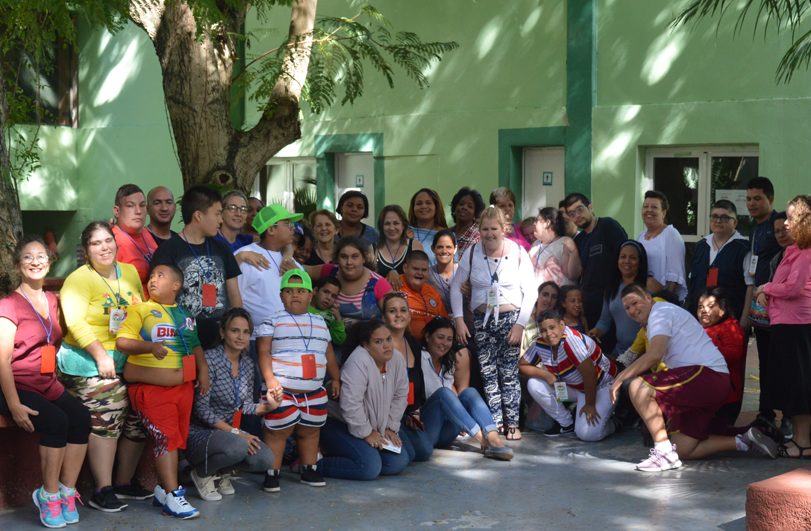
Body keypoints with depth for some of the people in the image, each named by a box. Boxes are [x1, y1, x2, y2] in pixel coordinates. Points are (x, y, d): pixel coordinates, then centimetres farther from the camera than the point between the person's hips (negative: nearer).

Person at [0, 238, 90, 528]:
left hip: (47, 384, 6)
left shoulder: (52, 301, 13)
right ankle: (49, 496, -15)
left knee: (81, 417, -20)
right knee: (56, 421, -29)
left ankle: (66, 491, -11)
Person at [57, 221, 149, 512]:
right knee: (106, 420, -14)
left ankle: (124, 482, 22)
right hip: (91, 363, -6)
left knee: (137, 421, 6)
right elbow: (75, 323, -17)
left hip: (130, 360, 7)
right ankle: (102, 491, -7)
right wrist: (102, 356, -20)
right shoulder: (79, 279, -8)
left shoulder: (130, 272, 12)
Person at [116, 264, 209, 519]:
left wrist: (203, 369, 10)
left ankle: (163, 487, 20)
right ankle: (172, 496, -9)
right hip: (150, 386, -6)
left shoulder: (185, 315, 16)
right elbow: (121, 341, -12)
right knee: (166, 438, -12)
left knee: (177, 438, 7)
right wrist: (149, 347, -26)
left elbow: (196, 345, 24)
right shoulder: (140, 310, -1)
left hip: (183, 385, 6)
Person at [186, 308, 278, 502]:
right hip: (200, 433, -6)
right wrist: (235, 433, -22)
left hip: (230, 432, 7)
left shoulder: (247, 363, 7)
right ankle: (202, 473, -4)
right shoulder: (209, 359, -15)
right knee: (237, 447, -36)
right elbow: (201, 409, -18)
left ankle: (221, 471, 11)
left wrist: (268, 406, -10)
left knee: (265, 459, -18)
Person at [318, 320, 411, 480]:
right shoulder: (359, 362, -24)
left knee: (399, 462, -5)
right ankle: (316, 464, -10)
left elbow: (400, 397, 9)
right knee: (370, 467, -27)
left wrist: (391, 428, 1)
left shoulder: (397, 360, 1)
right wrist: (366, 434, -20)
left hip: (374, 428, 9)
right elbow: (350, 404, -27)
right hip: (339, 424, -9)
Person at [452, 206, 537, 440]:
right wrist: (459, 320, -1)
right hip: (482, 319, 2)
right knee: (488, 373, 1)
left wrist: (520, 324, -7)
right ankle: (495, 423, 11)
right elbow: (456, 286, 7)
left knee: (508, 372, -4)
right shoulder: (472, 253, 0)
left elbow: (531, 292, -1)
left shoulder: (518, 253, -4)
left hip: (510, 318, -2)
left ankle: (512, 423, 5)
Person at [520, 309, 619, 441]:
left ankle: (612, 424, 12)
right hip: (576, 388, 7)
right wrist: (546, 374, -18)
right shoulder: (540, 344, -10)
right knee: (534, 384, -12)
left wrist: (590, 405, -21)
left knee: (587, 433, -25)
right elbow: (522, 365, 0)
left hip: (602, 385, -7)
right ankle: (566, 424, 7)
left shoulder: (571, 340, -33)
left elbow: (590, 374, -31)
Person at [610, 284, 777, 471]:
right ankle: (743, 442, 12)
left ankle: (664, 452, -21)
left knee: (638, 387, -22)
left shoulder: (660, 311, -5)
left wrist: (620, 377, -15)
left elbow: (654, 355, -20)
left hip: (707, 373, -11)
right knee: (682, 450, 7)